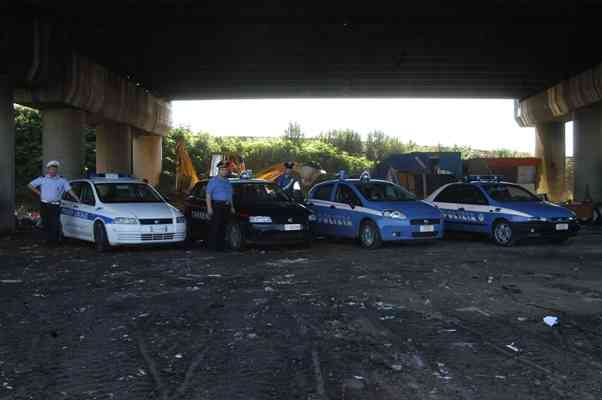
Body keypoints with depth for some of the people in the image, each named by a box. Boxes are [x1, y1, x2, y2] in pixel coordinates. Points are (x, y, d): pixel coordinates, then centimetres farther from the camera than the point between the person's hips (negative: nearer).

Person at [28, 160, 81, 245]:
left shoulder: (62, 180, 5)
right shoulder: (42, 179, 8)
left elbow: (70, 190, 2)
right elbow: (30, 185, 15)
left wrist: (78, 200, -6)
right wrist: (39, 193, 6)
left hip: (55, 206, -1)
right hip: (44, 205, 2)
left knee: (55, 225, -7)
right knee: (46, 224, 5)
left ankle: (54, 241, 1)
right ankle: (48, 240, 17)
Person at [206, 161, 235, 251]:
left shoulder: (228, 182, 20)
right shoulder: (213, 181, -2)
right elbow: (208, 195, -8)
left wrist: (232, 207, 18)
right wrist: (209, 208, -16)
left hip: (226, 207, 7)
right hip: (216, 206, -7)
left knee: (223, 227, 7)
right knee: (215, 227, -9)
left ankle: (220, 246, 11)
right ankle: (212, 247, -7)